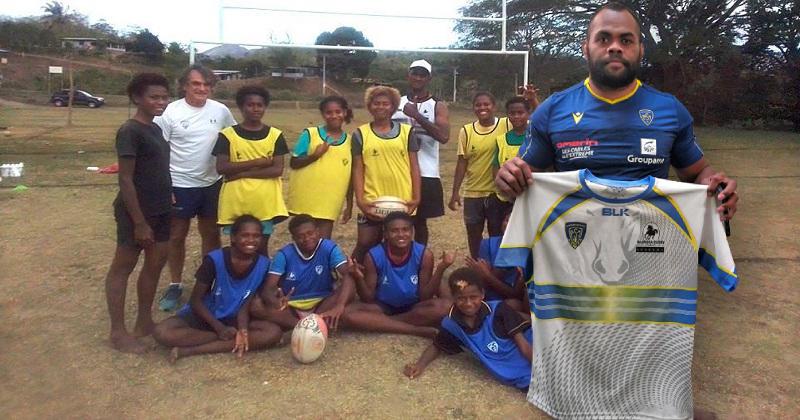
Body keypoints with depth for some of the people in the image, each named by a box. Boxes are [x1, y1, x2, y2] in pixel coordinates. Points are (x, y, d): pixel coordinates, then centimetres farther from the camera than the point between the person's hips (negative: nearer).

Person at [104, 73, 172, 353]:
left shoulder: (154, 129, 11)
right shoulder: (130, 132, -16)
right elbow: (125, 179, -18)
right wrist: (139, 222, -19)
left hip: (160, 211, 9)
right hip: (137, 213, -9)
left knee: (155, 265, 14)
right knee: (123, 267, 3)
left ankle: (144, 322, 28)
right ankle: (118, 332, 13)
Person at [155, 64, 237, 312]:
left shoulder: (221, 111, -2)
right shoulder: (170, 112, -10)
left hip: (212, 184, 3)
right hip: (180, 185, -3)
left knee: (211, 234, 14)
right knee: (177, 236, 9)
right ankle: (175, 285, 24)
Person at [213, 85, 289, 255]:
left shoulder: (275, 135, 2)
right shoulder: (227, 135, -1)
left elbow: (277, 170, -6)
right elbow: (222, 168, -10)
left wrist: (242, 172, -13)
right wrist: (257, 162, -14)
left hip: (266, 203, 0)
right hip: (236, 203, 0)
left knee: (262, 247, 8)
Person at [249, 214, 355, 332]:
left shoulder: (329, 248, -13)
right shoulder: (284, 254, -10)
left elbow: (347, 276, -27)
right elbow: (268, 288, -18)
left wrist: (339, 306, -45)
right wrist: (275, 302, -43)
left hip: (321, 304, -1)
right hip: (291, 307, 1)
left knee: (350, 288, -28)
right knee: (256, 305, -26)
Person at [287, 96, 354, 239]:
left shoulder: (350, 141, 4)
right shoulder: (310, 134, -2)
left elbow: (350, 176, 9)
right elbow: (293, 163, -3)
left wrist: (349, 205, 9)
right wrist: (315, 155, -19)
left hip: (329, 203, 1)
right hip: (305, 200, -1)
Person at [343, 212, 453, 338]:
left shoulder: (424, 255, -15)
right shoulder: (374, 256, -16)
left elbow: (425, 297, -13)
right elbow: (368, 299, -11)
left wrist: (440, 270, -27)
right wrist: (359, 279, -31)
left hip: (414, 306, 0)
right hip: (383, 306, 0)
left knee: (445, 306, -31)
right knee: (348, 314, -29)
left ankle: (380, 321, -18)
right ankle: (417, 330, -26)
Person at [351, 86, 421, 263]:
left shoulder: (406, 131, 6)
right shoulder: (360, 133, 4)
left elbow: (414, 166, 4)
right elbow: (358, 169, 2)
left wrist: (416, 197, -3)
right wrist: (360, 200, -7)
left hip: (402, 202, 1)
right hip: (372, 202, -1)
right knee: (365, 244, 3)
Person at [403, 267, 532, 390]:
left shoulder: (498, 309, -10)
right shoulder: (451, 324, -3)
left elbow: (523, 343, -8)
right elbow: (437, 346, 17)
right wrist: (421, 364, 0)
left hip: (530, 368, 0)